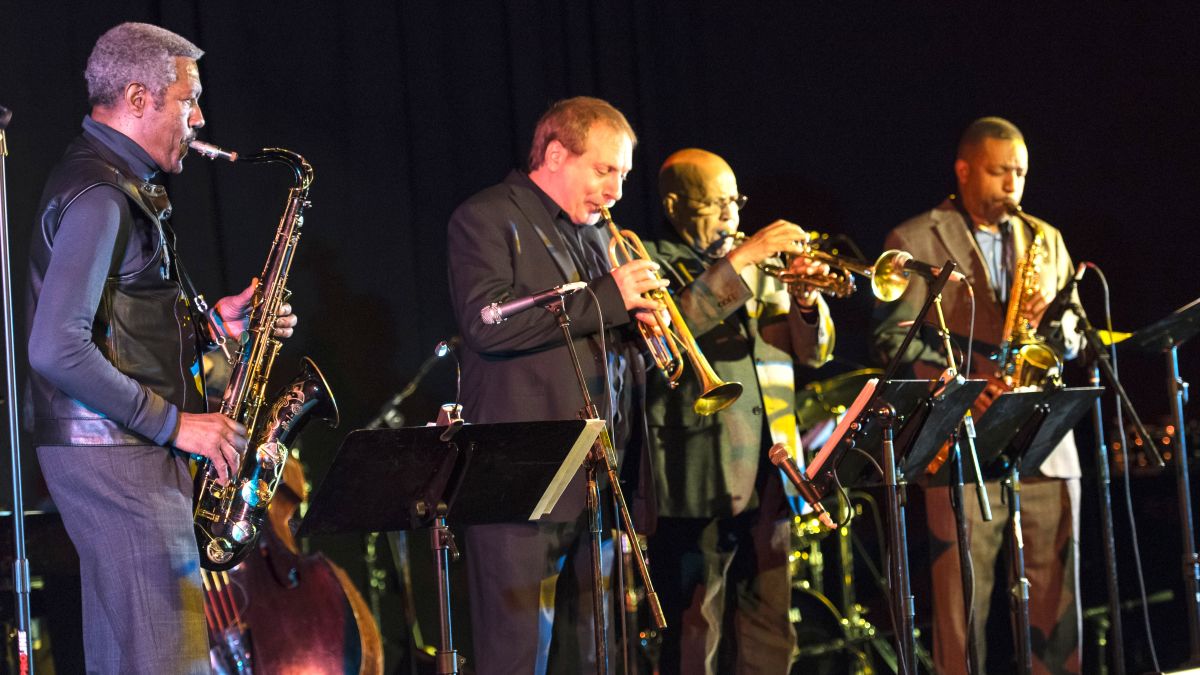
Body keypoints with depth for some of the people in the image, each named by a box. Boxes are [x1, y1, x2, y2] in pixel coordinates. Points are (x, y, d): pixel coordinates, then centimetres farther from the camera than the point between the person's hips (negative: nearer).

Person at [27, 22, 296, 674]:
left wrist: (212, 321, 11)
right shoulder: (97, 196, -15)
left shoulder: (120, 186, 18)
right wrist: (172, 422, -19)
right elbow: (55, 349, -24)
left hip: (126, 448, 11)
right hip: (114, 450, -11)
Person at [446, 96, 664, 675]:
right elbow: (487, 321, -19)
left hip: (599, 480, 8)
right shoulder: (487, 219, -3)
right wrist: (606, 297, -15)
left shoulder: (597, 232, 22)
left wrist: (639, 312, 4)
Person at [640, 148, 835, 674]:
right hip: (699, 481, -6)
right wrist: (739, 259, -23)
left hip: (769, 474, 6)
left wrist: (805, 300, -6)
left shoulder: (758, 267, 20)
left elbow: (814, 351, 15)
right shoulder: (654, 264, 1)